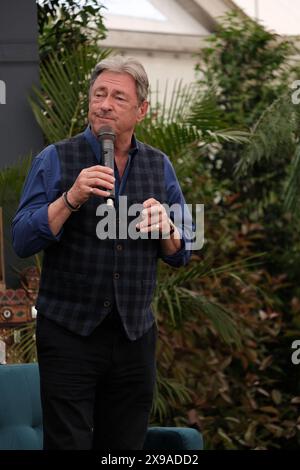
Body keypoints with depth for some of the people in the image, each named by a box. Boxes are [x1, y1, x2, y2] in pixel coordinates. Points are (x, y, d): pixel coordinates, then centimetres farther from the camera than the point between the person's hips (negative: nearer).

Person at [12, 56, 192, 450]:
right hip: (69, 331, -3)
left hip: (135, 335, 3)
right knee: (67, 442, -2)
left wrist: (164, 228, -11)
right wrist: (71, 199, -22)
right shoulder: (55, 160, -1)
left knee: (126, 444, 9)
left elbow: (181, 255, 11)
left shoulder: (159, 166, 9)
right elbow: (22, 241, -9)